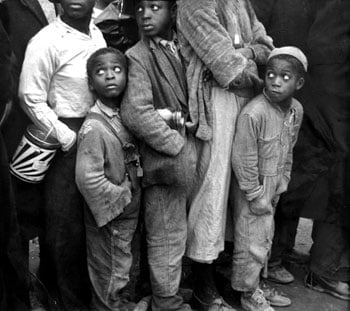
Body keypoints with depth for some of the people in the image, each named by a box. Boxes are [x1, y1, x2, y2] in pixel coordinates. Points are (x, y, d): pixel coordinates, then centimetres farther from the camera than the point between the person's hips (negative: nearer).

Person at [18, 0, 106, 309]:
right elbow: (31, 99, -12)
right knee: (66, 225, 5)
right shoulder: (46, 41, -14)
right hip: (65, 140, -6)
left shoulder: (96, 33, 7)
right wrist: (68, 138, -12)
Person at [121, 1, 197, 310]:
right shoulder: (137, 57, -12)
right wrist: (177, 145, -17)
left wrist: (191, 147, 2)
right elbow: (136, 113, -23)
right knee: (167, 237, 5)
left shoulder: (180, 49, 8)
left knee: (179, 231, 18)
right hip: (164, 159, -6)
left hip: (186, 154, 6)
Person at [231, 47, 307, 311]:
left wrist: (283, 181, 8)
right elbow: (243, 160, -22)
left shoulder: (296, 110, -3)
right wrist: (256, 196, -17)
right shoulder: (253, 113, -26)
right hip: (253, 186, -7)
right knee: (251, 243, 3)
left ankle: (256, 286, 39)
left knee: (265, 239, 20)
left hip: (273, 186, 7)